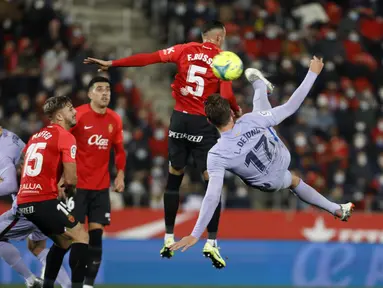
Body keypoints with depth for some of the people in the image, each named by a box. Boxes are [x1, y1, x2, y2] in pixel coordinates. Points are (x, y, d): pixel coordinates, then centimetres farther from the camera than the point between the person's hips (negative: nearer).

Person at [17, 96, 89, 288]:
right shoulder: (65, 137, -6)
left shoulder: (37, 136, 19)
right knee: (81, 237, 0)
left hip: (24, 201, 8)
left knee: (64, 242, 22)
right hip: (44, 200, -8)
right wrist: (70, 190, 10)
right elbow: (70, 178, -13)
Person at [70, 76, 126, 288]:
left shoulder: (115, 120, 5)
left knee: (96, 233, 0)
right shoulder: (78, 115, -10)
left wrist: (120, 174, 7)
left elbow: (119, 150, 17)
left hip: (101, 186, 4)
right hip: (76, 184, -4)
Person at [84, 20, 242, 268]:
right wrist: (237, 111, 10)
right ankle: (211, 243, -8)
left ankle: (169, 238, 18)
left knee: (174, 178, 15)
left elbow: (148, 58, 0)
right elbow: (226, 95, -11)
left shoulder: (186, 50, 5)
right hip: (204, 125, -3)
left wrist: (111, 64, 4)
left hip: (180, 118, 3)